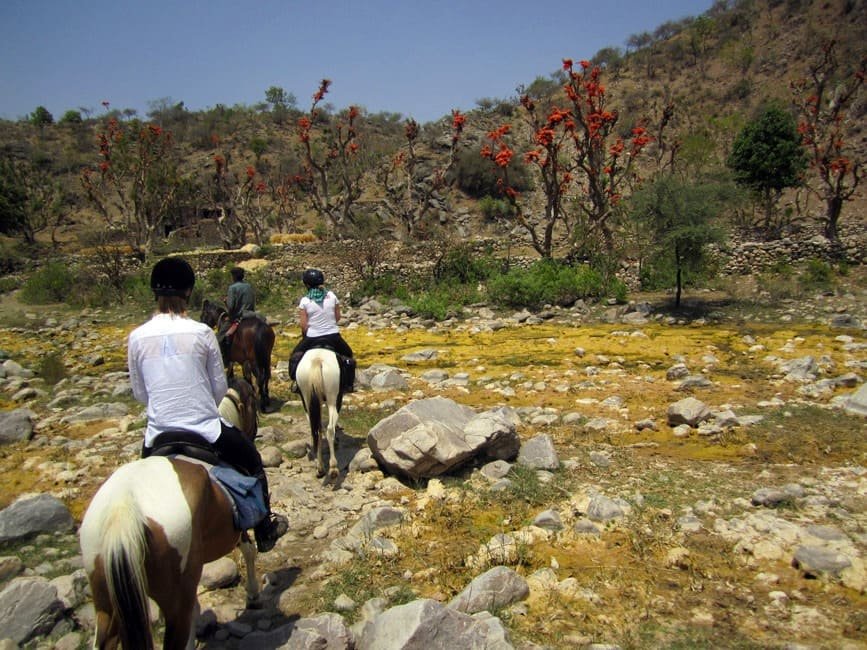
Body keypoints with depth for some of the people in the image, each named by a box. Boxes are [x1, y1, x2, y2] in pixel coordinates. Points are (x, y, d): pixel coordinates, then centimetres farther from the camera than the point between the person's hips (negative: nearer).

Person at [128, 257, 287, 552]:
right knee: (253, 463, 25)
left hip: (159, 433, 3)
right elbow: (220, 387, -2)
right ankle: (265, 533, 38)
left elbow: (139, 392, 6)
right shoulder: (202, 333, -10)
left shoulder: (137, 337, -4)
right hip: (206, 430, -2)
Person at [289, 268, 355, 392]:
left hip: (312, 337, -1)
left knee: (295, 356, 25)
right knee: (347, 355, 26)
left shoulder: (304, 301, -10)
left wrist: (306, 334, 11)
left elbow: (303, 325, -8)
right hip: (333, 335, 1)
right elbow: (338, 317, 3)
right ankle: (347, 385, 24)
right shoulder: (332, 296, -4)